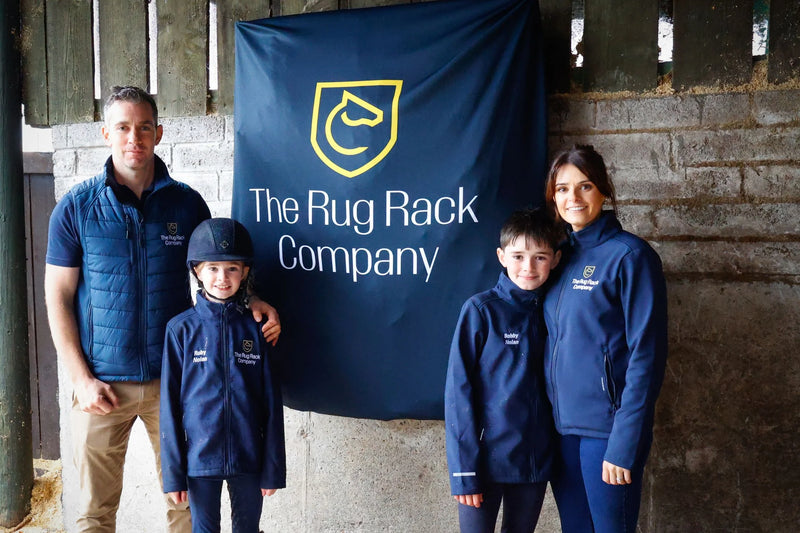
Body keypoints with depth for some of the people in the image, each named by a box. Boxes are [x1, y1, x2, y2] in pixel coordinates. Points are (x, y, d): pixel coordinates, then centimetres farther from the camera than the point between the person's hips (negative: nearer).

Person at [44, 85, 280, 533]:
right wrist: (82, 379, -6)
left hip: (173, 378, 1)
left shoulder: (186, 203, 2)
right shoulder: (76, 207, -1)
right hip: (102, 383, 0)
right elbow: (58, 297, 0)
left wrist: (251, 302, -8)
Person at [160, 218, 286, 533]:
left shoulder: (256, 327, -3)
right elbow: (170, 403, -2)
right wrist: (173, 471, -3)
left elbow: (272, 403, 0)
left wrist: (273, 468, 0)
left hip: (248, 458, 1)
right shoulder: (181, 329, -4)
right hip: (200, 456, -1)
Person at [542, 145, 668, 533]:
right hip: (562, 424, 6)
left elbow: (646, 356, -14)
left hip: (606, 427, -6)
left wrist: (624, 444, -17)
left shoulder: (629, 255, -10)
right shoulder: (564, 254, 9)